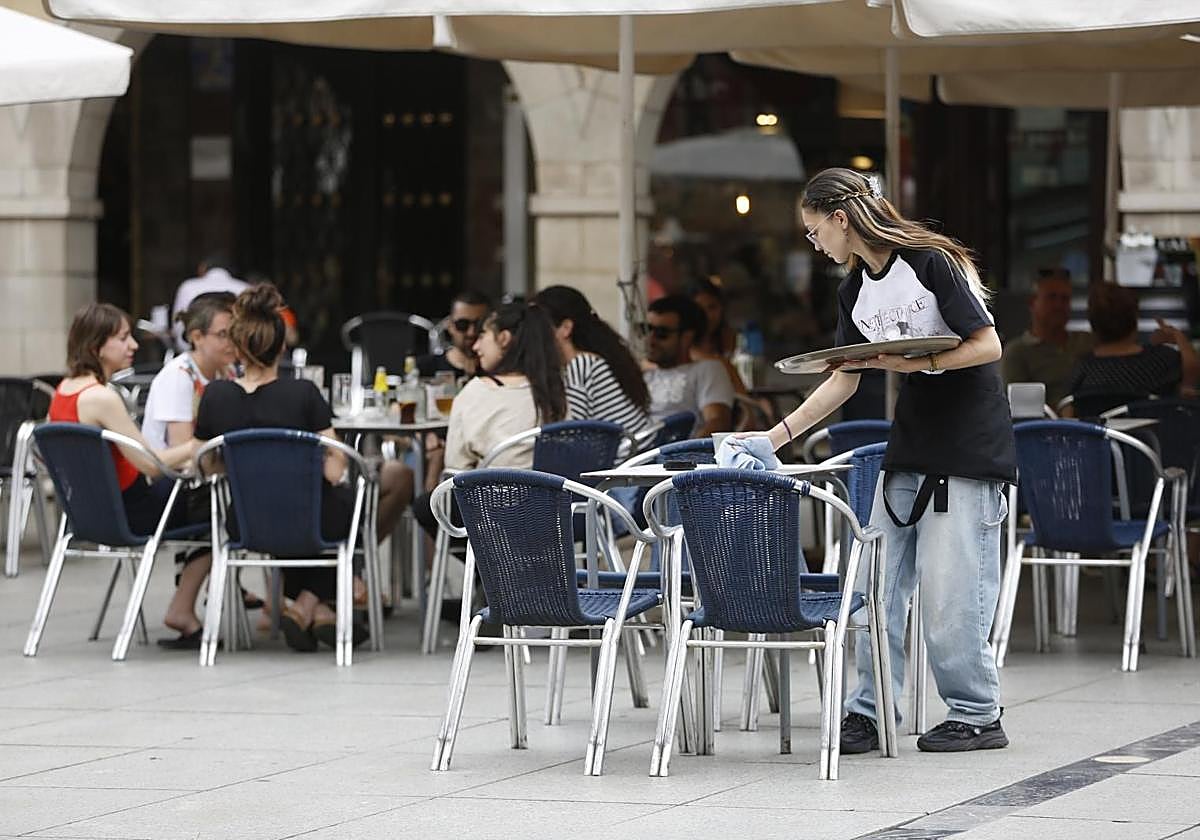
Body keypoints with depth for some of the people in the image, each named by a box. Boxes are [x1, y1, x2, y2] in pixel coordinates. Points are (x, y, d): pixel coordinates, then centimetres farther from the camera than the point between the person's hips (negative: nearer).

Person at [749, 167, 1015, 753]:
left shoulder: (930, 262, -13)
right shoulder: (855, 291, 9)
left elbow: (987, 346, -14)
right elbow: (844, 379, 16)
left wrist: (920, 362, -24)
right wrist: (780, 434, 12)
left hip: (969, 441, -8)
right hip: (910, 442, 8)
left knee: (949, 587, -7)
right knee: (878, 581, 3)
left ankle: (977, 715, 3)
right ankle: (867, 710, 8)